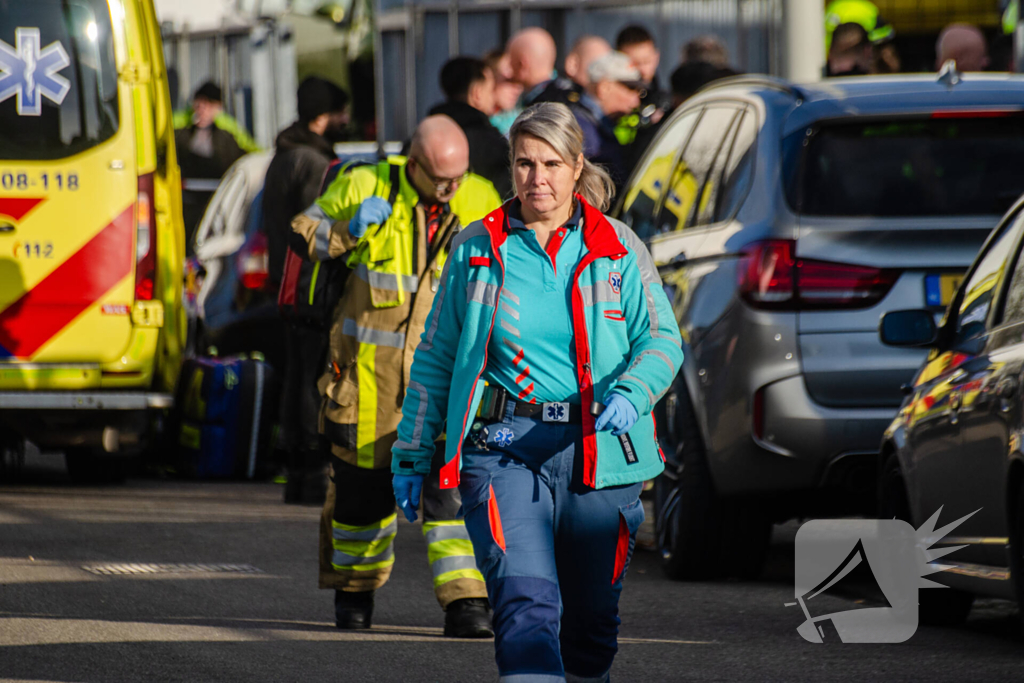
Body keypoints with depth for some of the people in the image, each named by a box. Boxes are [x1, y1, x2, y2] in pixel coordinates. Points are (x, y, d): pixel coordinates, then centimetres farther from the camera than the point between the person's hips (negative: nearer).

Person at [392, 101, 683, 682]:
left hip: (598, 453, 1)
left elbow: (662, 339, 2)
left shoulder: (618, 248, 6)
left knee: (591, 616, 10)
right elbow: (436, 358, 13)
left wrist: (631, 397, -19)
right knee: (525, 603, -18)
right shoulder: (477, 249, 7)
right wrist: (413, 453, 12)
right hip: (504, 448, -1)